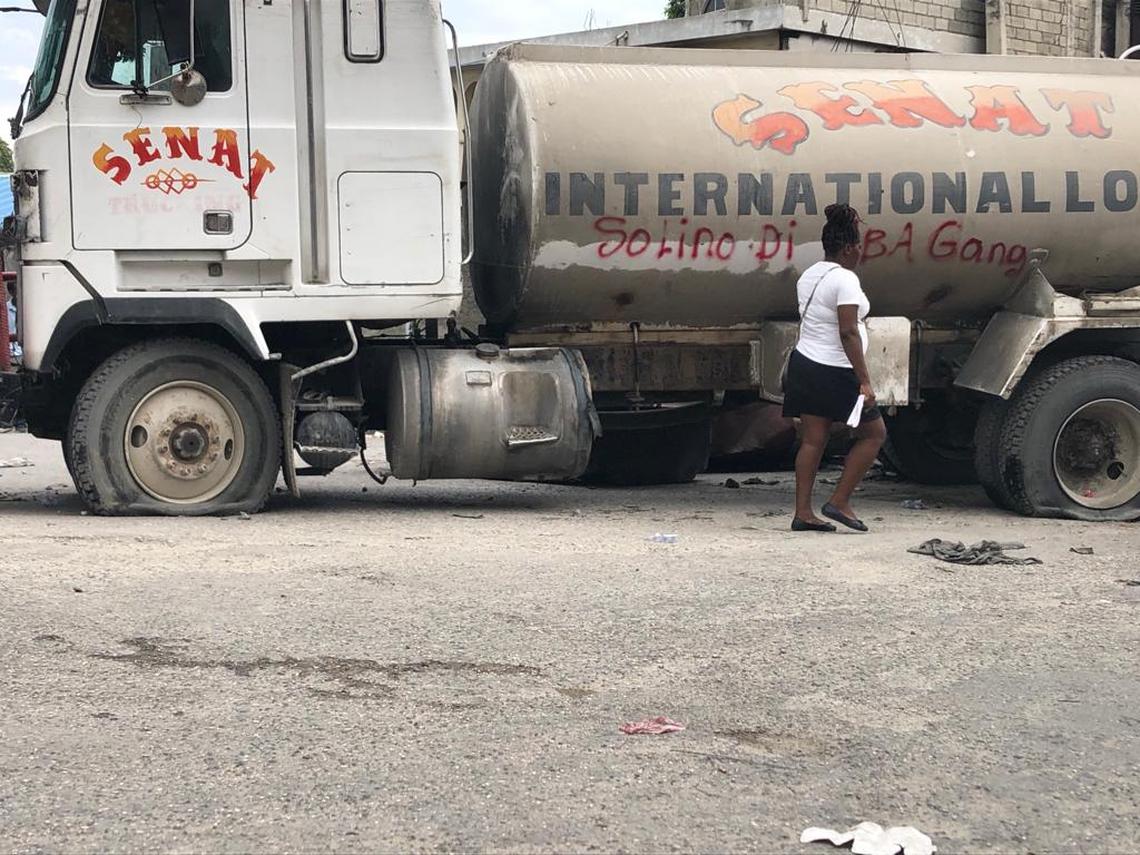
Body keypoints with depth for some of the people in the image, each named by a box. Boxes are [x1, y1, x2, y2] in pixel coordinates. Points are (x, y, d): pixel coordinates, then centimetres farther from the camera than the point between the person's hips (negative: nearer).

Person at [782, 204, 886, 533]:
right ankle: (839, 502, 3)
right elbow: (848, 333, -21)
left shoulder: (809, 275, 12)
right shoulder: (844, 279, -16)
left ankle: (803, 512, 6)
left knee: (812, 440, 8)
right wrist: (864, 381, -21)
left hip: (804, 364, 9)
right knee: (874, 433, 4)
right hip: (835, 372, -9)